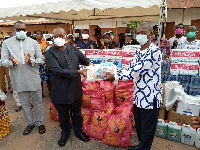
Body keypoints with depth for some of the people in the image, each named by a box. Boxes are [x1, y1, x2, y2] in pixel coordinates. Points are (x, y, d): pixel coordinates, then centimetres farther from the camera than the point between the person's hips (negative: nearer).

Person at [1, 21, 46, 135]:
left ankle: (40, 123, 33)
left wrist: (31, 61, -22)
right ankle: (31, 123, 37)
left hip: (34, 79, -1)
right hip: (19, 80, 1)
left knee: (38, 102, 12)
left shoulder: (33, 42, 0)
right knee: (25, 104, 16)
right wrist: (12, 63, -24)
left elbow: (41, 60, -2)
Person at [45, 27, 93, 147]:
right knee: (63, 114, 18)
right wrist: (79, 72, -27)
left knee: (77, 112, 20)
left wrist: (89, 63, -11)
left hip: (76, 88, 3)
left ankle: (78, 130, 45)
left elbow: (83, 58, 14)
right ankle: (65, 132, 44)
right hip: (60, 91, -3)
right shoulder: (50, 53, -13)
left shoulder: (73, 49, 1)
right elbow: (58, 70, -23)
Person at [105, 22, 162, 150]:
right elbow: (130, 69, 9)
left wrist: (115, 77, -22)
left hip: (150, 97, -8)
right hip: (138, 95, 8)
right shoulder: (138, 52, 10)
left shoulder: (154, 51, -17)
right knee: (138, 125, 22)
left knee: (147, 128, 10)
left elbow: (137, 70, -24)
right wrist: (113, 73, -5)